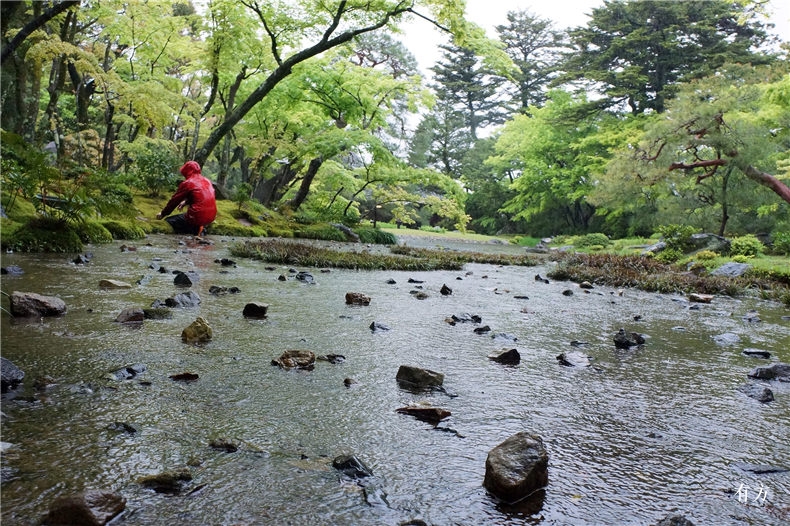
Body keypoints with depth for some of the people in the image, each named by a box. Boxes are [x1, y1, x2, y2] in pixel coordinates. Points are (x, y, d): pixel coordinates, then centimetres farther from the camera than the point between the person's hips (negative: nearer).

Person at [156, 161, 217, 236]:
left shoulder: (187, 183, -7)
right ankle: (197, 228, 10)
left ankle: (194, 229, -10)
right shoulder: (207, 181, 12)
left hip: (197, 217, -8)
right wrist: (186, 202, 35)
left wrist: (163, 213, 14)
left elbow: (174, 200, 2)